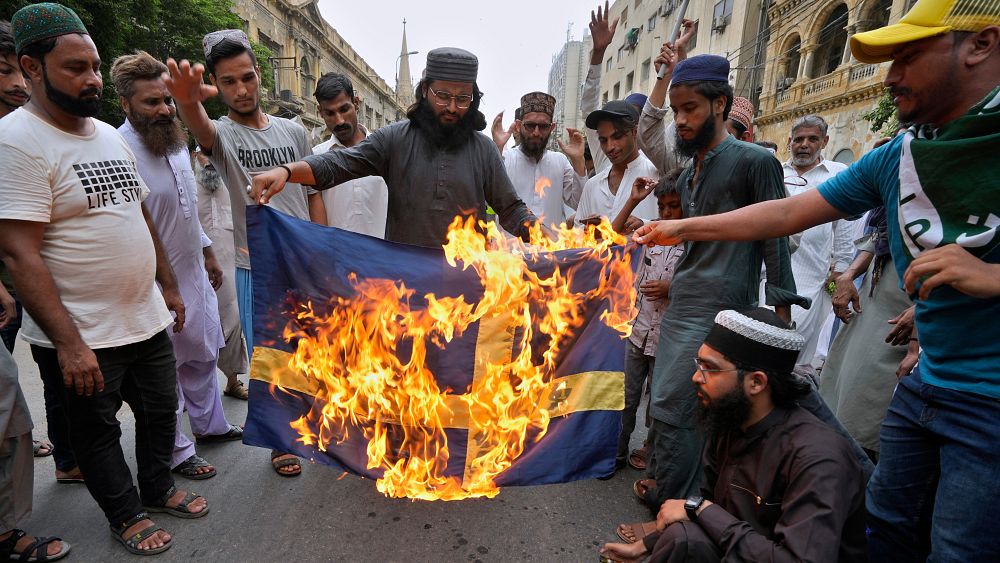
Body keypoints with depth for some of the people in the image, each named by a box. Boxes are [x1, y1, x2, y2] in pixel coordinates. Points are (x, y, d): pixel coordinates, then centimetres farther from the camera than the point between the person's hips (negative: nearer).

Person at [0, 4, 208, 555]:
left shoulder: (110, 135, 7)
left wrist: (167, 284, 14)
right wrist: (67, 342, -24)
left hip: (147, 319, 7)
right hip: (81, 338, -7)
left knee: (160, 410, 20)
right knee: (97, 432, 14)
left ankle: (159, 489, 42)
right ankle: (127, 516, 34)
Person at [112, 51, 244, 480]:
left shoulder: (176, 141, 6)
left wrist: (208, 252, 20)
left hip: (193, 271, 8)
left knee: (203, 353, 21)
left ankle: (209, 425, 41)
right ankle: (177, 452, 27)